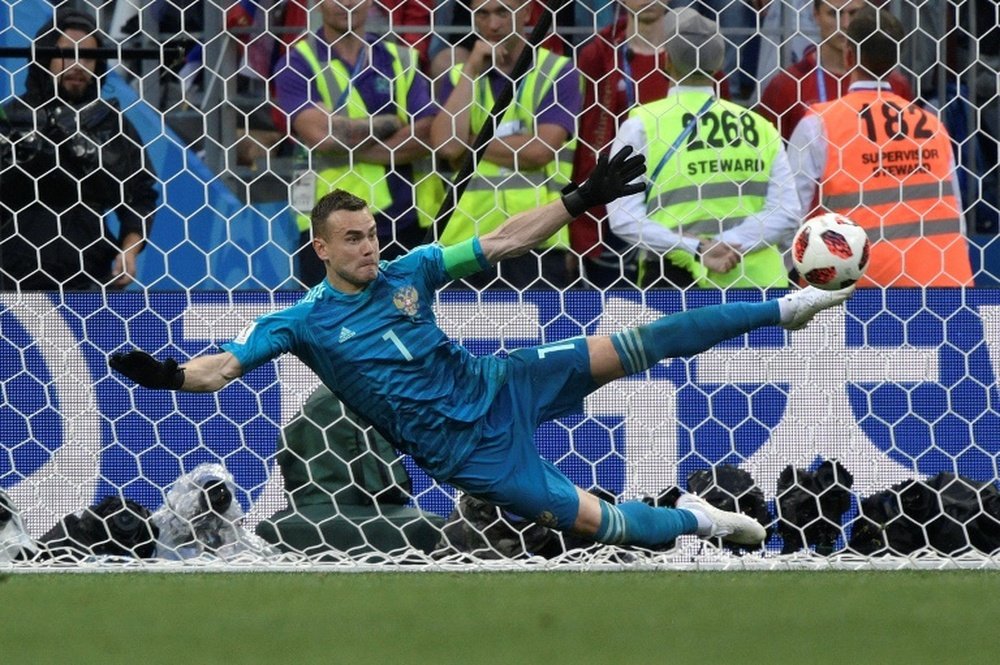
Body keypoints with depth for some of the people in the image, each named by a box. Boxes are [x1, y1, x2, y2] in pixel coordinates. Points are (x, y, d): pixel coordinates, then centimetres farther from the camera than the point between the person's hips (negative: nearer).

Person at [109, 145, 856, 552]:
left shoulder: (408, 271, 1)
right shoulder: (303, 322, -9)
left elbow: (505, 242, 4)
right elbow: (223, 366, -17)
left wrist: (582, 200, -3)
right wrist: (168, 376, -38)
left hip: (499, 386, 4)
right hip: (466, 450, -4)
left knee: (633, 348, -8)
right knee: (599, 522, -11)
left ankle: (782, 308, 3)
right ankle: (691, 520, 18)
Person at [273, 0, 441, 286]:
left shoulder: (400, 59, 10)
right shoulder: (298, 63, 1)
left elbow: (425, 134, -3)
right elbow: (319, 133, -15)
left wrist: (353, 150, -11)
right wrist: (390, 123, -4)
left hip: (405, 219, 3)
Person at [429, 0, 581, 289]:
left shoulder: (557, 72, 3)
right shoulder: (460, 76, 15)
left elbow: (540, 150, -10)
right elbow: (445, 144, -4)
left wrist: (469, 146, -2)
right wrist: (472, 70, -1)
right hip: (466, 240, 3)